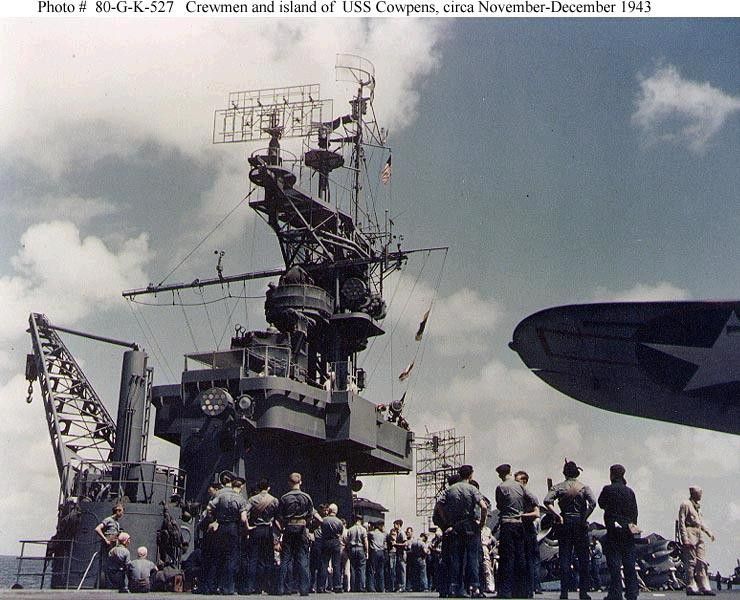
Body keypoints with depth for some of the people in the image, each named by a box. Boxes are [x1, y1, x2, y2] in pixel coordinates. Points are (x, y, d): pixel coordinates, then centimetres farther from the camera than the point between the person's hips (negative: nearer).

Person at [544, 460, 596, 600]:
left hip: (565, 523, 0)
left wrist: (556, 515, -11)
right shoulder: (584, 487, -1)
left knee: (564, 558, 3)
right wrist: (585, 518, -10)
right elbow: (593, 503, -17)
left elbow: (547, 501, -17)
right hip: (580, 523, 0)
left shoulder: (559, 487, -1)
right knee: (583, 558, 7)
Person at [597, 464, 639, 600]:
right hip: (628, 529, 4)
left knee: (614, 563, -2)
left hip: (613, 528, -4)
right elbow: (635, 510, 8)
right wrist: (633, 524, 13)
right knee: (629, 563, 9)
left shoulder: (608, 489, -6)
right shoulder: (629, 491, 6)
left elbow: (601, 503, 7)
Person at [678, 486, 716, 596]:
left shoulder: (698, 506, 19)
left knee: (702, 562, 5)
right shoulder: (685, 504, -8)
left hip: (700, 537, 8)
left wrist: (709, 532, 21)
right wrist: (685, 539, -19)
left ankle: (704, 587, 8)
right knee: (691, 562, -5)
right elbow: (681, 523, -13)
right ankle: (691, 588, 0)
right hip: (690, 536, -8)